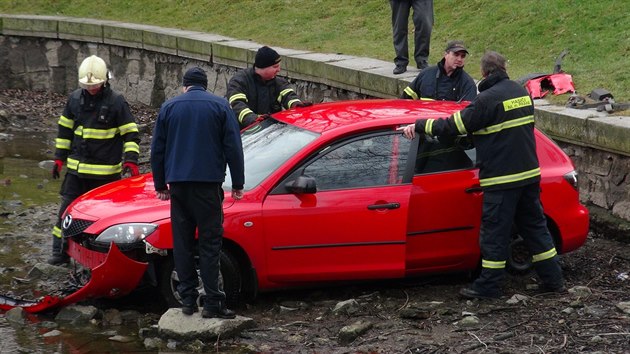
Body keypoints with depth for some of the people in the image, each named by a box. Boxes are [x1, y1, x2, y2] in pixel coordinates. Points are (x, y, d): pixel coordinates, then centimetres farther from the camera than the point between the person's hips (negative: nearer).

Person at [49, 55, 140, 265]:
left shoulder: (116, 102, -7)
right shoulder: (75, 99, 7)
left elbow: (131, 133, -6)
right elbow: (65, 129, 18)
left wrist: (130, 160, -17)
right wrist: (60, 158, 15)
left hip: (105, 172, -4)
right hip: (76, 168, 4)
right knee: (67, 210, 3)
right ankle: (61, 252, 9)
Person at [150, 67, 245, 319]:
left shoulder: (169, 107, 9)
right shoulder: (220, 106, 2)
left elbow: (157, 149, 12)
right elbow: (233, 147, -1)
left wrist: (160, 185, 20)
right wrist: (237, 184, 5)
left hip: (178, 184, 2)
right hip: (208, 183, -2)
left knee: (182, 242, 9)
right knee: (210, 243, -2)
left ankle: (187, 299, 9)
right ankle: (212, 303, -6)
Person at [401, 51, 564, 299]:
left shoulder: (488, 99, -16)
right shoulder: (521, 92, 9)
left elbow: (455, 126, -15)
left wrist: (419, 126, -5)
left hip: (502, 179, -7)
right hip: (530, 174, 7)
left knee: (494, 233, 0)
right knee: (535, 226, 15)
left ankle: (488, 286, 6)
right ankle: (553, 279, 18)